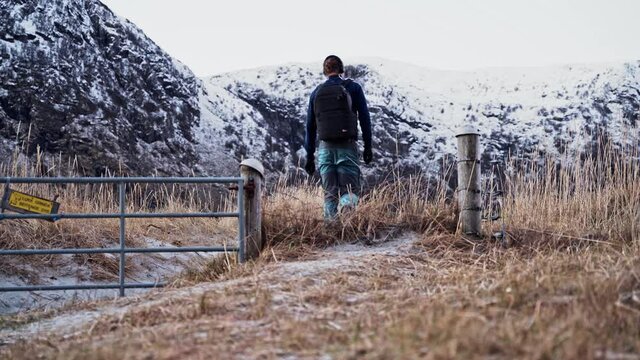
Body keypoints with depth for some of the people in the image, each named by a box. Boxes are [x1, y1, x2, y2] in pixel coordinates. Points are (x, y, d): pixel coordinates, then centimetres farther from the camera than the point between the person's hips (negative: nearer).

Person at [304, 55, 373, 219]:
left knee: (330, 194, 9)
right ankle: (345, 205, -36)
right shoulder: (353, 88, 2)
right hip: (347, 147, -2)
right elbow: (364, 118, -3)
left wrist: (310, 156, 16)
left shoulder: (316, 93, 9)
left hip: (325, 148, 2)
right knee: (350, 191, -2)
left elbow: (310, 127, 11)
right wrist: (368, 147, 1)